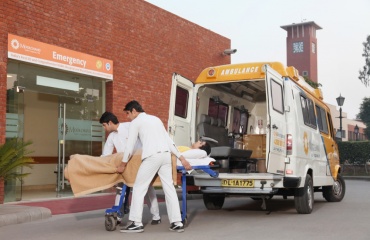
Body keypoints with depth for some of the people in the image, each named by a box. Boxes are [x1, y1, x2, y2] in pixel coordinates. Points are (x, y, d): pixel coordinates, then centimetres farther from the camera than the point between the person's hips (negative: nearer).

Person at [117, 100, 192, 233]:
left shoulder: (135, 122, 7)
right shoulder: (155, 119, 26)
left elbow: (130, 145, 5)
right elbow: (169, 140, 22)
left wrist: (123, 164, 16)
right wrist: (181, 158, 19)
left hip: (152, 156, -6)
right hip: (166, 155, 7)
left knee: (139, 188, 2)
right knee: (169, 188, 8)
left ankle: (136, 223, -1)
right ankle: (177, 223, 5)